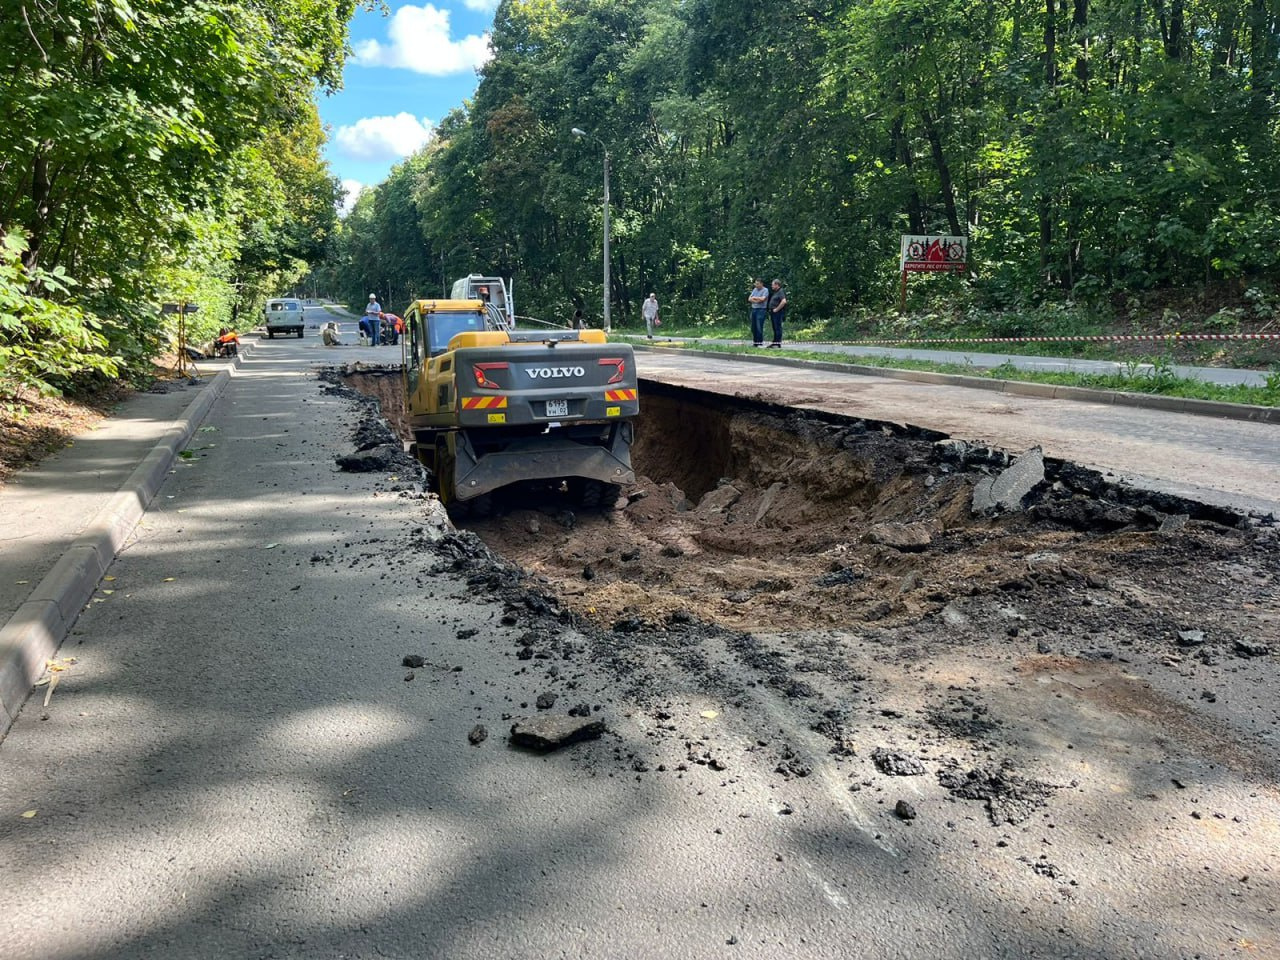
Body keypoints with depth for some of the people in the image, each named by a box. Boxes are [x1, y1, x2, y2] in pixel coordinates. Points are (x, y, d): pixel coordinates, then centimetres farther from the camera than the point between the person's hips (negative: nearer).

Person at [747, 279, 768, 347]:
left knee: (759, 327, -10)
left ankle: (760, 343, -5)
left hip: (761, 310, -7)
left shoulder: (765, 290, -4)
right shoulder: (755, 289, 15)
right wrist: (756, 301, -9)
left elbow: (762, 299, -18)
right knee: (753, 327, 7)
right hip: (753, 309, 7)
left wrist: (754, 298, -4)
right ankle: (755, 342, 15)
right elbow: (749, 299, 8)